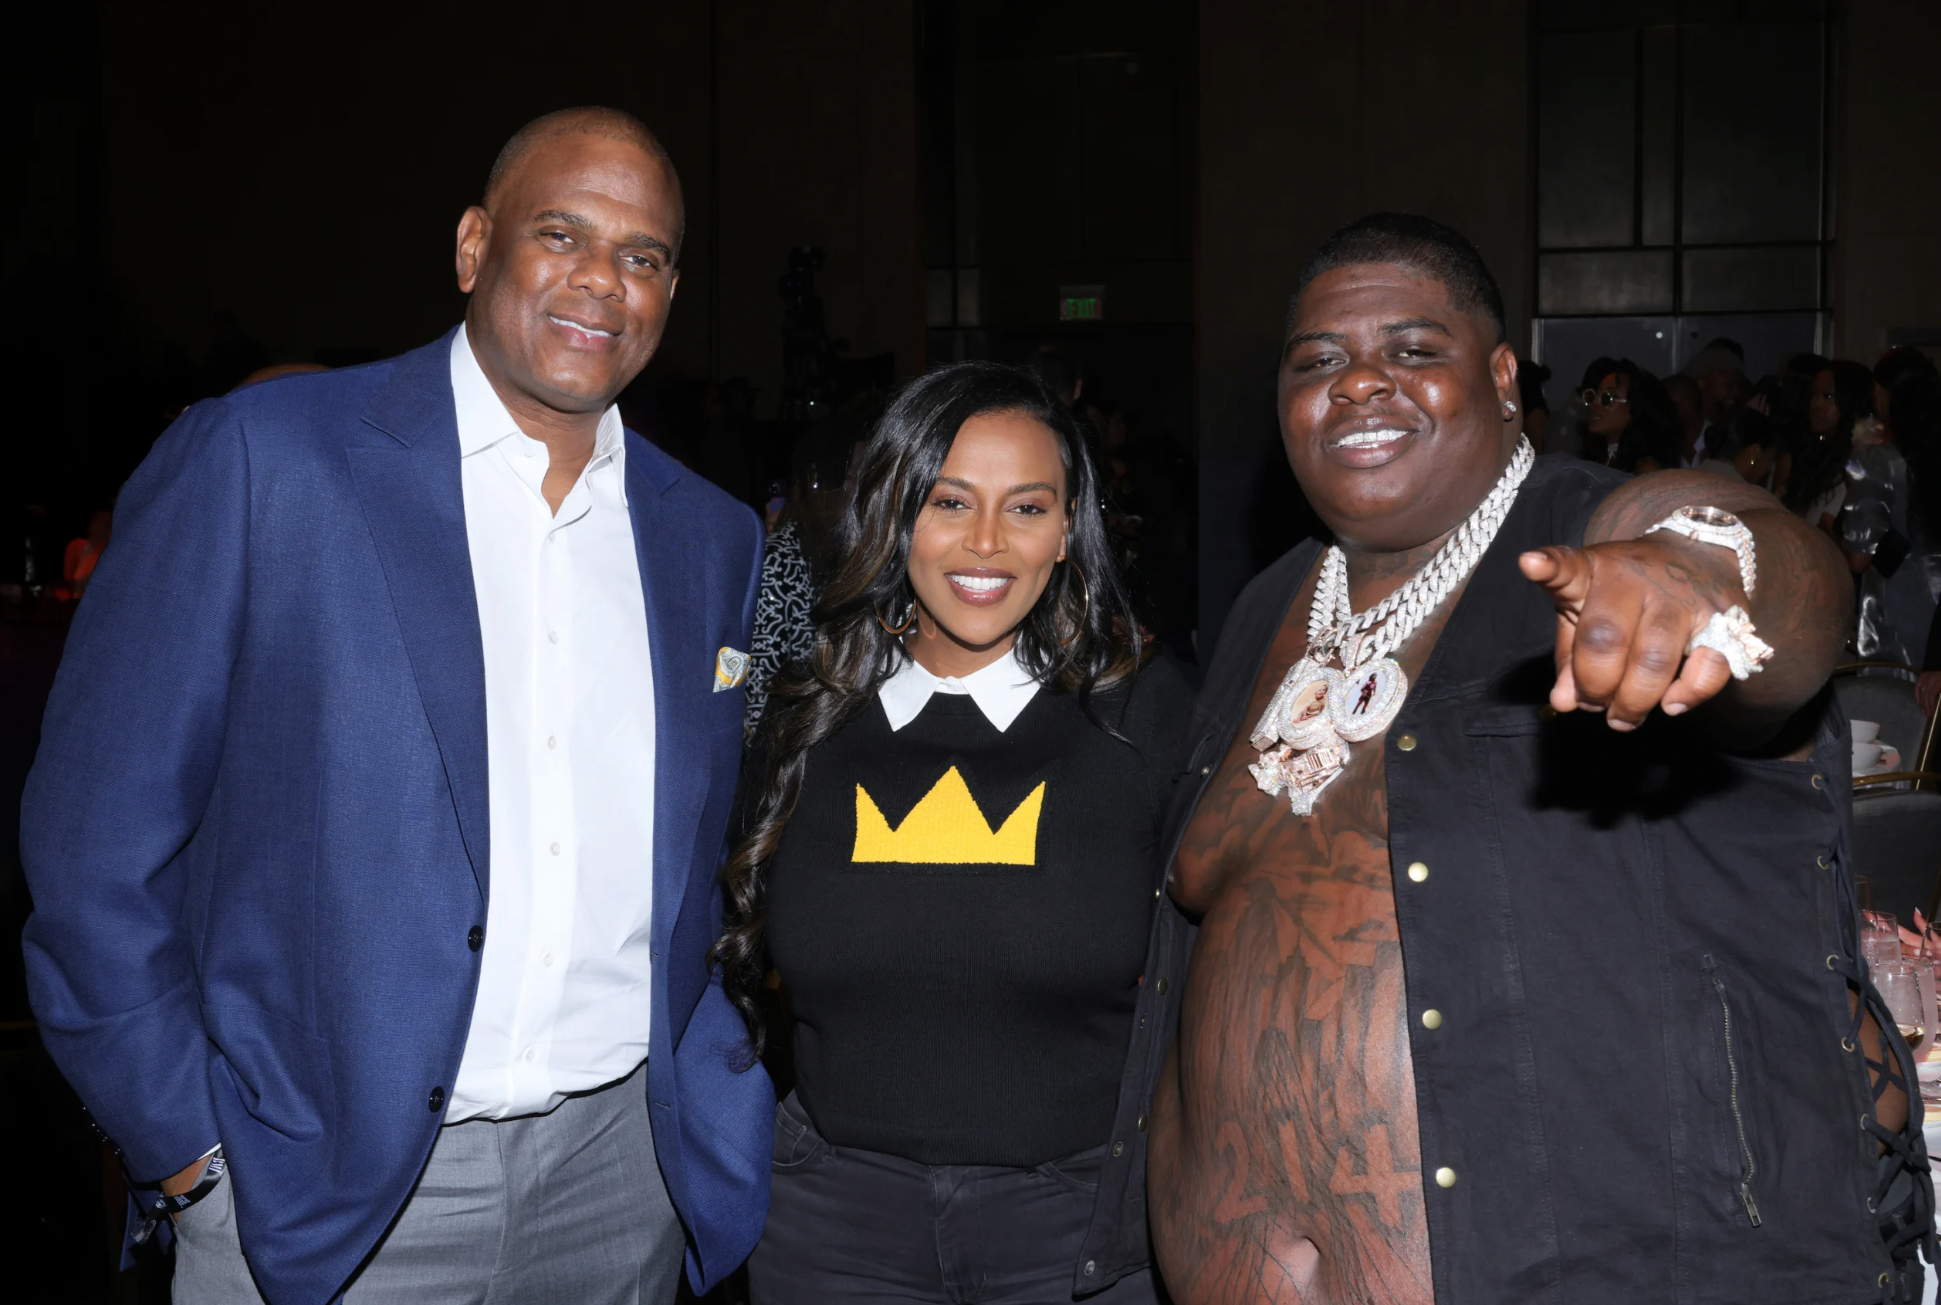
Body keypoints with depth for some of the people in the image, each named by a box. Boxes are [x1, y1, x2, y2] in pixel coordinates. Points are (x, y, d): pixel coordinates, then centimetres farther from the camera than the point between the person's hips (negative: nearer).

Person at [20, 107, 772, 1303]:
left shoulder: (712, 537, 6)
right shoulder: (257, 459, -8)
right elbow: (97, 825, -7)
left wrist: (718, 1099, 6)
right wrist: (181, 1142, -7)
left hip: (619, 1167, 4)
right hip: (322, 1195, -4)